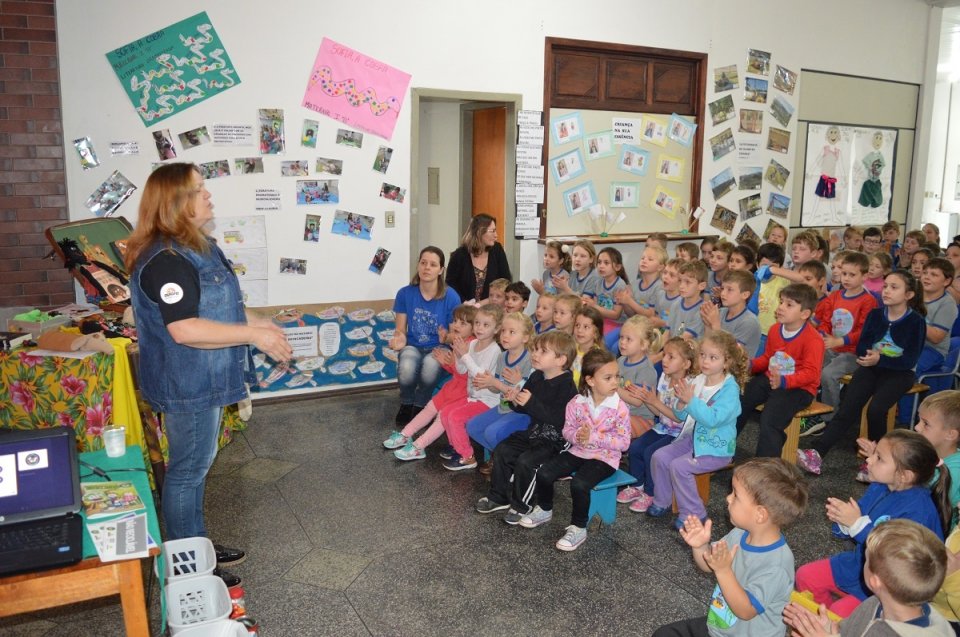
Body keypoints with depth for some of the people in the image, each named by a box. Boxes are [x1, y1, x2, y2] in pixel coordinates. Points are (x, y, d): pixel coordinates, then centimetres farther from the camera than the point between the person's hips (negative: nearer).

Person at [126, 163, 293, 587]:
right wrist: (254, 336, -27)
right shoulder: (167, 260, -24)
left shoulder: (196, 247, 9)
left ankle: (197, 545, 37)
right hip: (188, 386, -10)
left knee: (196, 465, 21)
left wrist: (256, 323, 9)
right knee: (188, 470, 4)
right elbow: (184, 329, -31)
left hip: (204, 380, 10)